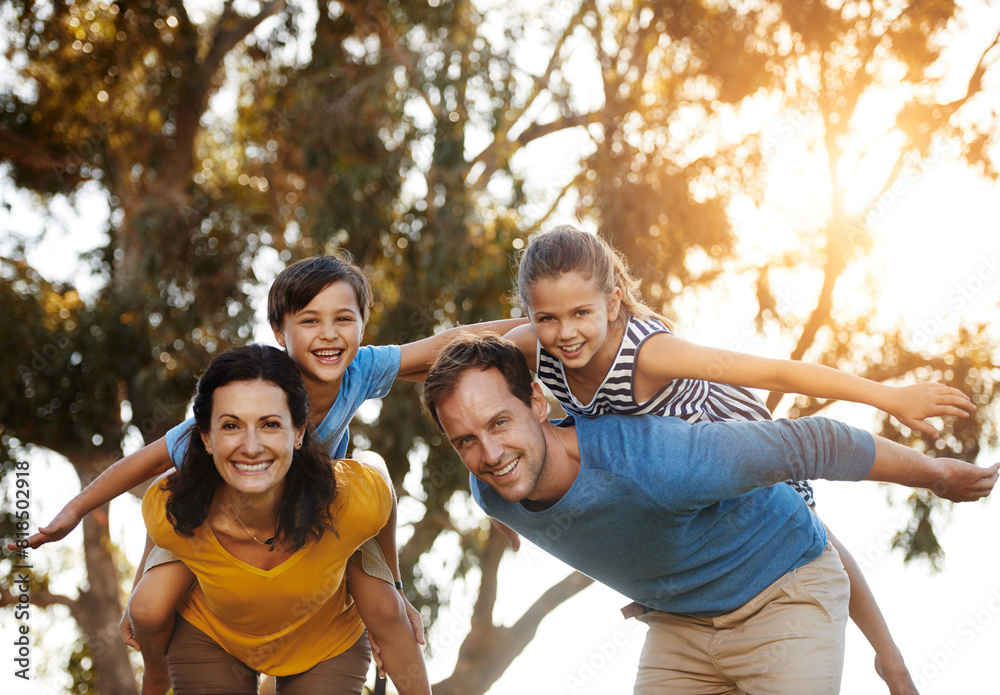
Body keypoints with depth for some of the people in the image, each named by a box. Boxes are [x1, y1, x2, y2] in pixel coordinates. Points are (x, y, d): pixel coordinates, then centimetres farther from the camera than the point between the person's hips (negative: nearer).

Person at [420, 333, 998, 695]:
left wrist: (935, 475, -15)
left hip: (784, 592, -6)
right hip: (679, 620, 6)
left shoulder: (647, 461, -39)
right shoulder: (492, 494, -16)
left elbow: (810, 445, -28)